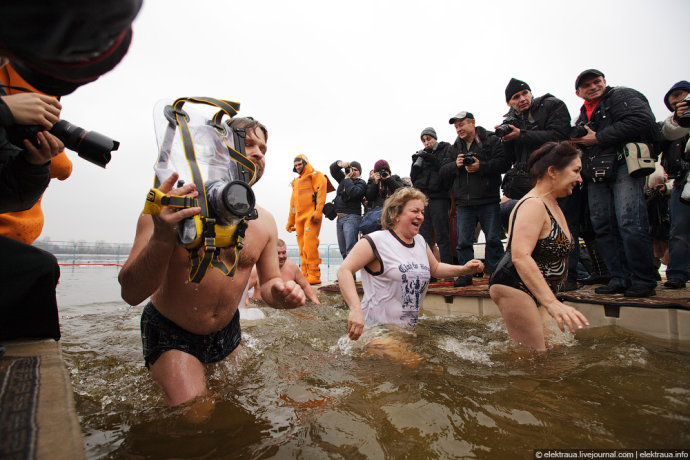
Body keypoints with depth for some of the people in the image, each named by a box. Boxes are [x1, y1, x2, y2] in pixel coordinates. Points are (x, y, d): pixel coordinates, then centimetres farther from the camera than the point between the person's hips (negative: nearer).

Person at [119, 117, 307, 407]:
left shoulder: (264, 221, -8)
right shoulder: (171, 206, -22)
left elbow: (269, 282, 3)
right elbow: (131, 294, -25)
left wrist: (281, 293, -21)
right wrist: (162, 239, -43)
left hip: (226, 333, 5)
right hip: (169, 333, -4)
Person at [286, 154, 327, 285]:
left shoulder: (316, 176, 4)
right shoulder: (296, 182, 27)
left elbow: (321, 194, -10)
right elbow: (293, 203, 29)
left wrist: (317, 212, -22)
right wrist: (290, 222, 27)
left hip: (312, 216, -7)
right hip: (299, 218, 7)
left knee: (309, 245, -16)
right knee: (302, 248, 4)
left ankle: (314, 275, -12)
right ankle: (306, 275, 9)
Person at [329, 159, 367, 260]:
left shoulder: (361, 183, -1)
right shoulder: (343, 179, 19)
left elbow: (353, 192, -19)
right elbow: (333, 169, 18)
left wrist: (348, 178, -9)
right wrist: (341, 164, -2)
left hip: (351, 217, -7)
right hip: (340, 218, 7)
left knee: (350, 250, -19)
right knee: (343, 251, 10)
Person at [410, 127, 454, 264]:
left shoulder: (446, 149, 10)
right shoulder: (421, 154, 19)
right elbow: (413, 178, 13)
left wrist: (432, 159, -13)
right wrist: (416, 163, -2)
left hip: (439, 197, -3)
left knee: (442, 236, -5)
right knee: (424, 237, 2)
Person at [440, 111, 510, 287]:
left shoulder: (492, 140, 2)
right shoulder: (454, 148, 14)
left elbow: (504, 162, -9)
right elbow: (443, 171, 9)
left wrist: (481, 166, -18)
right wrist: (455, 165, -9)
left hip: (489, 201, -3)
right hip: (464, 203, 4)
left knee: (493, 239, 3)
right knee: (463, 241, 5)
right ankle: (465, 274, 16)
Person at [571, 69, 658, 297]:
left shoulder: (621, 96, 5)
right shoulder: (584, 113, 26)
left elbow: (642, 120, -12)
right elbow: (576, 141, 31)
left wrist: (598, 138, -10)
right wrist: (576, 139, 7)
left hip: (623, 167, -7)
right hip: (596, 176, 7)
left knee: (629, 223, -15)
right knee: (602, 226, 1)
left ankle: (644, 280, -5)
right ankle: (620, 279, 7)